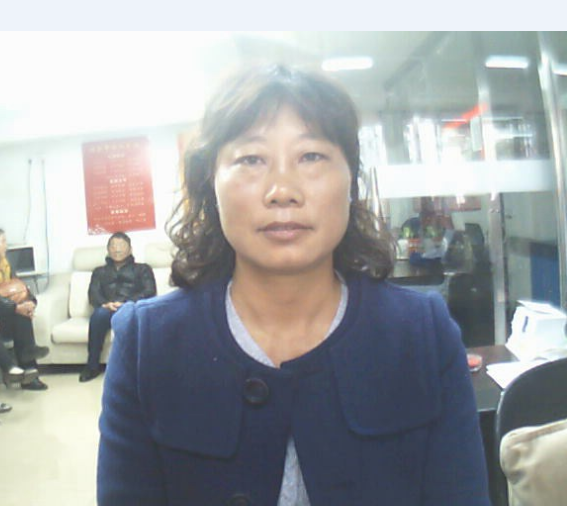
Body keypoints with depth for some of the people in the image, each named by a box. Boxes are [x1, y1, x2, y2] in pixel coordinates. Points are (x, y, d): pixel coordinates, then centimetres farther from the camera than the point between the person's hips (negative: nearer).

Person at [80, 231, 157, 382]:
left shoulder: (143, 269, 25)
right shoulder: (100, 271, 32)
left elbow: (149, 292, 6)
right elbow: (93, 294, 14)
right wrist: (105, 304, -12)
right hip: (108, 310, 2)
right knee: (99, 314, -36)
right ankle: (92, 365, -24)